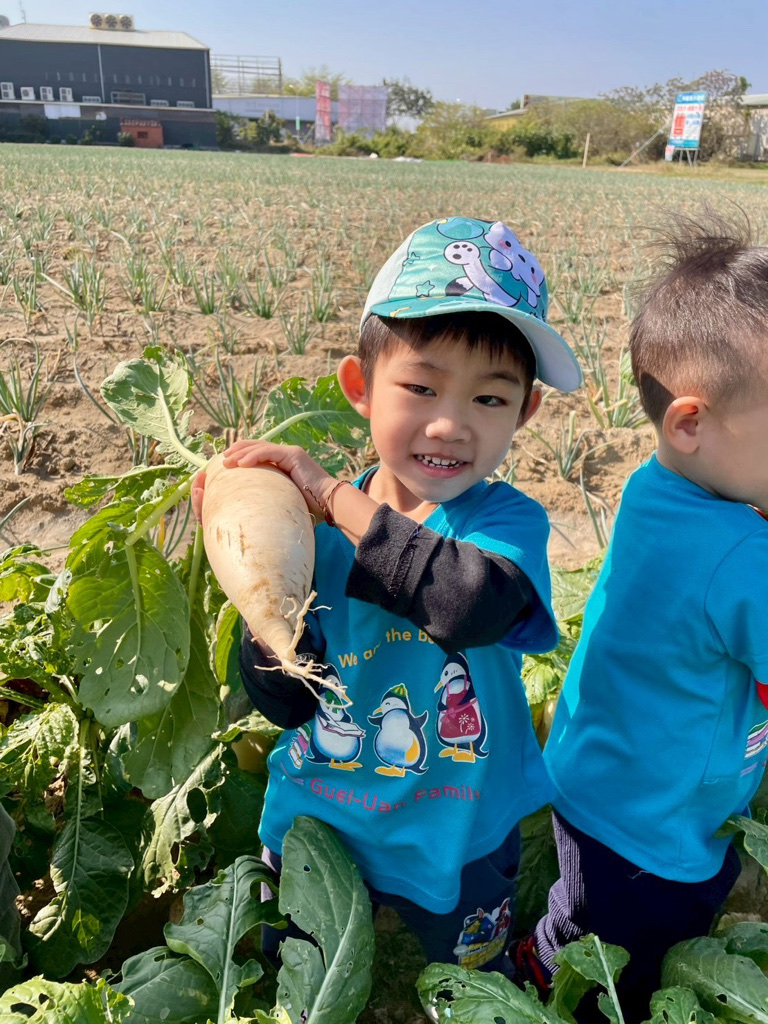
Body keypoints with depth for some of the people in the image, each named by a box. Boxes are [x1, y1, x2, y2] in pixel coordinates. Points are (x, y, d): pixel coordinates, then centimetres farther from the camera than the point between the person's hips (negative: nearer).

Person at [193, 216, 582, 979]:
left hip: (455, 850, -1)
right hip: (315, 827, 2)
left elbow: (476, 604, -44)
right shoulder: (315, 531, -15)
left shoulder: (509, 520, -20)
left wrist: (339, 499, -37)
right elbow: (286, 704, -14)